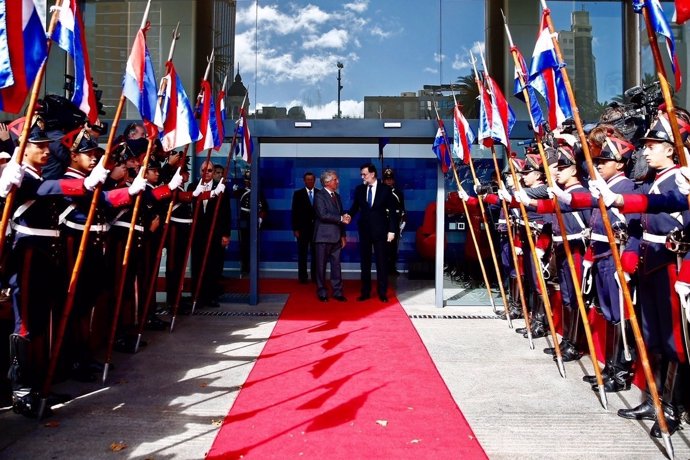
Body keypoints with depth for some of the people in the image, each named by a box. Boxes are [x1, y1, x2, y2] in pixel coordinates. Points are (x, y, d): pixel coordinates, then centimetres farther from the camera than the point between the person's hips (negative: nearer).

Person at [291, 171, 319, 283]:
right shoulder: (298, 194, 4)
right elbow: (295, 212, 1)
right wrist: (295, 229, -5)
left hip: (317, 228, 1)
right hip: (303, 228, -1)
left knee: (316, 253, 3)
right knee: (302, 254, 2)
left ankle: (315, 276, 11)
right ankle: (303, 277, 7)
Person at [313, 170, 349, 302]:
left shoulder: (337, 196, 16)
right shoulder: (319, 196, -8)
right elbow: (323, 215, -21)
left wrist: (343, 235, 14)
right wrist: (341, 219, -18)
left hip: (336, 237, 6)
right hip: (323, 237, -6)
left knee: (336, 265, 7)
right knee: (321, 265, 3)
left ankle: (337, 292, 13)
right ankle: (322, 293, 12)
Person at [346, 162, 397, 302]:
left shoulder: (385, 189, -2)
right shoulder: (359, 189, 6)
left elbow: (392, 211, -2)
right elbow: (355, 207, 7)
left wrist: (392, 230, -7)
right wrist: (349, 215, -16)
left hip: (380, 230, -3)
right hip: (364, 230, 3)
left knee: (381, 262, 2)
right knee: (365, 262, 7)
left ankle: (382, 292, 10)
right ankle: (365, 292, 14)